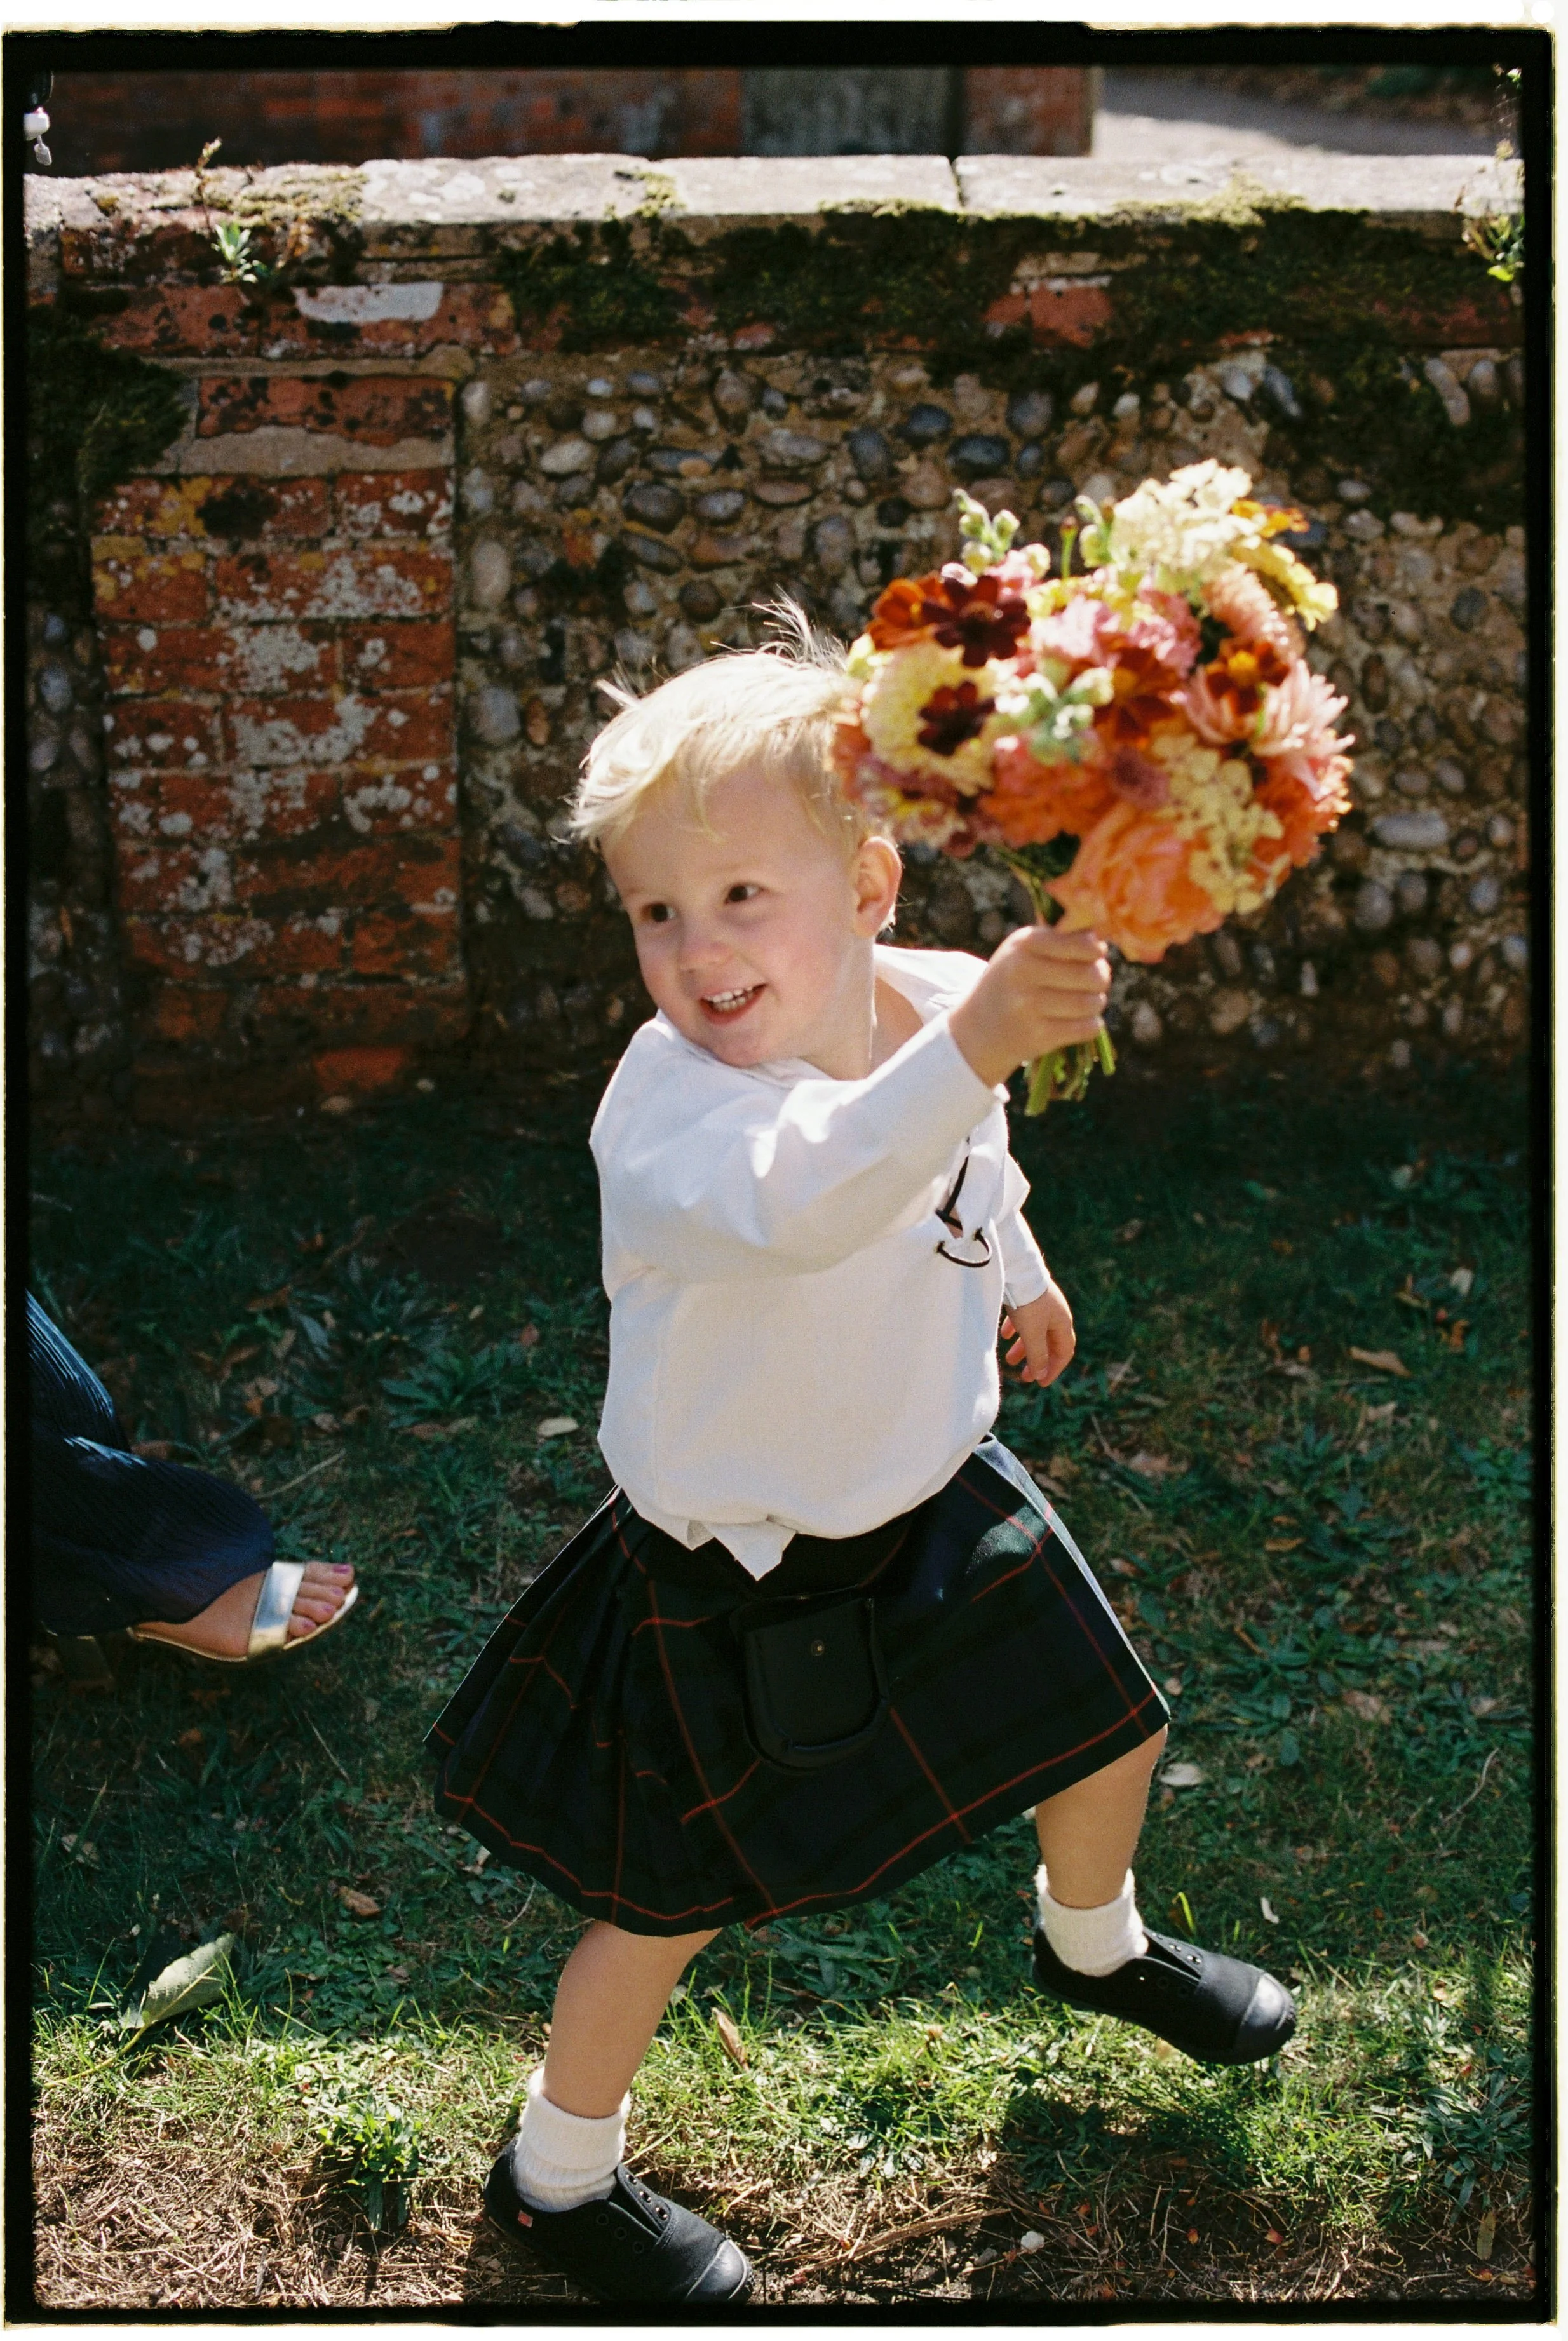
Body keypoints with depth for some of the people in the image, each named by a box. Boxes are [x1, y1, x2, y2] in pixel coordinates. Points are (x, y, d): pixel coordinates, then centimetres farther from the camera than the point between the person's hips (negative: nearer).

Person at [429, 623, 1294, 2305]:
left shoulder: (937, 1006, -12)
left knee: (1111, 1726, 22)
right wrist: (975, 1046, -71)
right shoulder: (669, 1105, -34)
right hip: (738, 1580, -6)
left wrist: (1015, 1271, 29)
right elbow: (801, 1198, -58)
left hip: (930, 1500, 6)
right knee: (680, 1902, 8)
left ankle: (1094, 1944, 57)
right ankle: (556, 2172, 37)